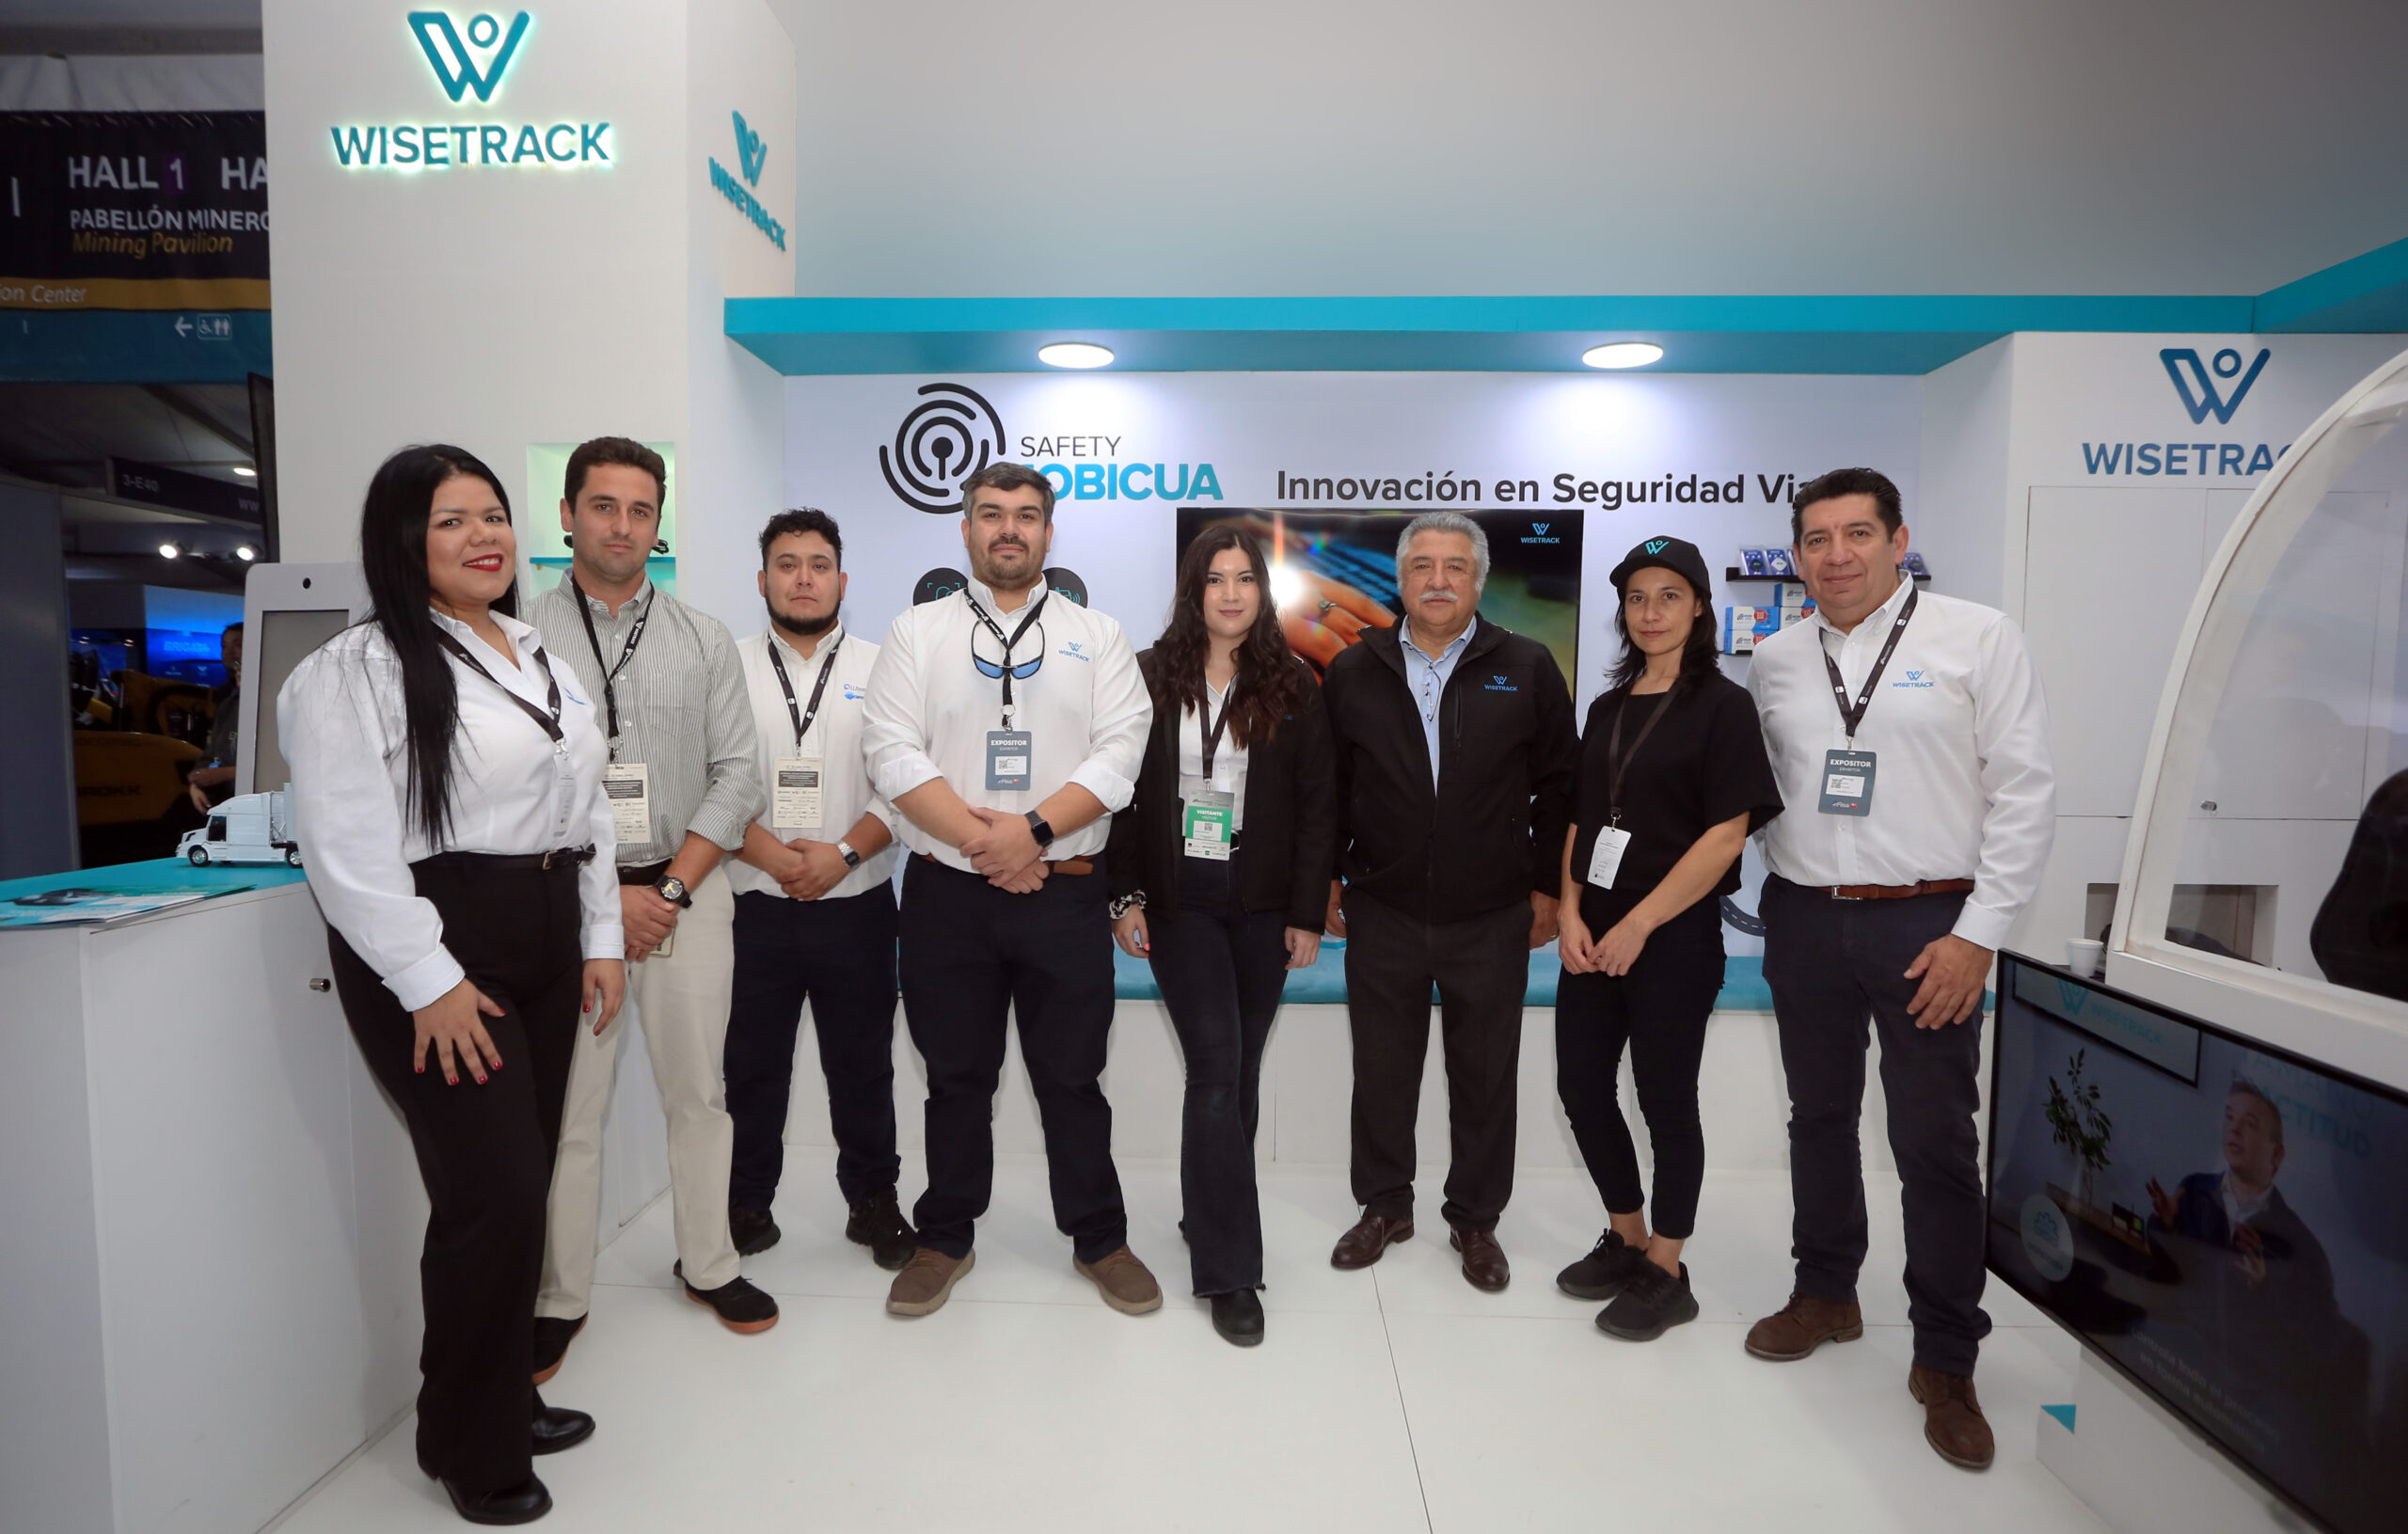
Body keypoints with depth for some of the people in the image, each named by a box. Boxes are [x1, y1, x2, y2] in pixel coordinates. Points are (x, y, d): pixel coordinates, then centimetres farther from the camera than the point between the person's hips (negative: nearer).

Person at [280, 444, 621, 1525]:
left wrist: (601, 939, 11)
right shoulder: (356, 670, -9)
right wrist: (429, 982, -17)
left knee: (520, 1187, 14)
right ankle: (472, 1447, 15)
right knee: (492, 1194, -6)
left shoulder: (544, 658, 14)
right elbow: (347, 847, -15)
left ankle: (506, 1400, 32)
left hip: (543, 942, 7)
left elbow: (587, 805, 16)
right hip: (438, 951, -7)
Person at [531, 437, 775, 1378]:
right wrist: (606, 896, -10)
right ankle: (560, 1297, 20)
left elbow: (736, 777, 3)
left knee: (700, 1090, 9)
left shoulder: (704, 641, 7)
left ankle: (708, 1263, 26)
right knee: (566, 1107, 4)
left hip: (688, 891, 2)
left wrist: (670, 889, -7)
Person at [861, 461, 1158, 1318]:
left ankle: (1100, 1240, 27)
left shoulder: (1096, 636, 6)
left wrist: (1033, 829, -17)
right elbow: (892, 752, -5)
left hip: (1066, 894, 0)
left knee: (1072, 1077, 9)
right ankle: (945, 1239, 32)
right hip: (946, 895, 1)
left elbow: (1119, 753, -5)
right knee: (956, 1077, 13)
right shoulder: (917, 632, 5)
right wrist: (980, 838, -15)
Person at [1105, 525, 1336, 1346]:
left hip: (1264, 905, 2)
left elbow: (1315, 807, 2)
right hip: (1181, 900, -2)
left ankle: (1209, 1212, 31)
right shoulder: (1152, 677, 2)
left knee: (1238, 1070, 10)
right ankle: (1230, 1269, -1)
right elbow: (1125, 793, 2)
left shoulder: (1292, 685, 3)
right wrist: (1126, 896, -4)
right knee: (1217, 1067, -8)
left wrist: (1308, 912, -2)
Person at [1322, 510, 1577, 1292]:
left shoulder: (1527, 668, 0)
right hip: (1382, 913, 1)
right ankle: (1384, 1206, 32)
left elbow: (1557, 785, 2)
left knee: (1486, 1078, 11)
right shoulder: (1354, 671, 3)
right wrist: (1329, 880, 5)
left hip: (1491, 919, -1)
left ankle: (1475, 1219, 30)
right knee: (1381, 1071, 13)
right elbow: (1328, 787, 7)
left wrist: (1546, 888, 0)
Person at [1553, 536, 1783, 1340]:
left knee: (1665, 1097, 5)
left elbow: (1727, 832, -13)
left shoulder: (1722, 705, -5)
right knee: (1582, 1087, 10)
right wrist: (1571, 914, -2)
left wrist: (1639, 925, -16)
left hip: (1676, 935, -6)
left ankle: (1666, 1273, 23)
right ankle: (1625, 1240, 31)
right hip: (1595, 935, 6)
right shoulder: (1607, 709, 12)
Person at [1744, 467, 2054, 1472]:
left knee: (1935, 1143, 2)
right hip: (1803, 918, 4)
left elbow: (2024, 789, -7)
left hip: (1928, 924, -4)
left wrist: (1979, 933, -11)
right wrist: (1784, 879, 7)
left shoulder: (1977, 638, -4)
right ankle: (1826, 1294, 36)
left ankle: (1945, 1363, 19)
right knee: (1819, 1119, 16)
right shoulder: (1773, 662, 7)